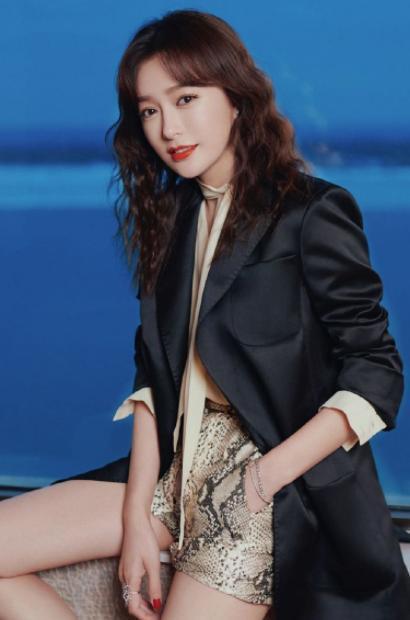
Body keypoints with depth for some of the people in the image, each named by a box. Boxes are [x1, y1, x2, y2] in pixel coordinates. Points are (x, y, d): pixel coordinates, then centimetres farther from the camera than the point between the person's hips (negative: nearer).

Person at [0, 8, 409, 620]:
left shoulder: (312, 214, -7)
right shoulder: (172, 219, 12)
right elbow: (153, 378, 7)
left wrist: (274, 471, -20)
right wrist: (137, 515, -4)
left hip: (278, 483, -6)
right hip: (175, 470, 7)